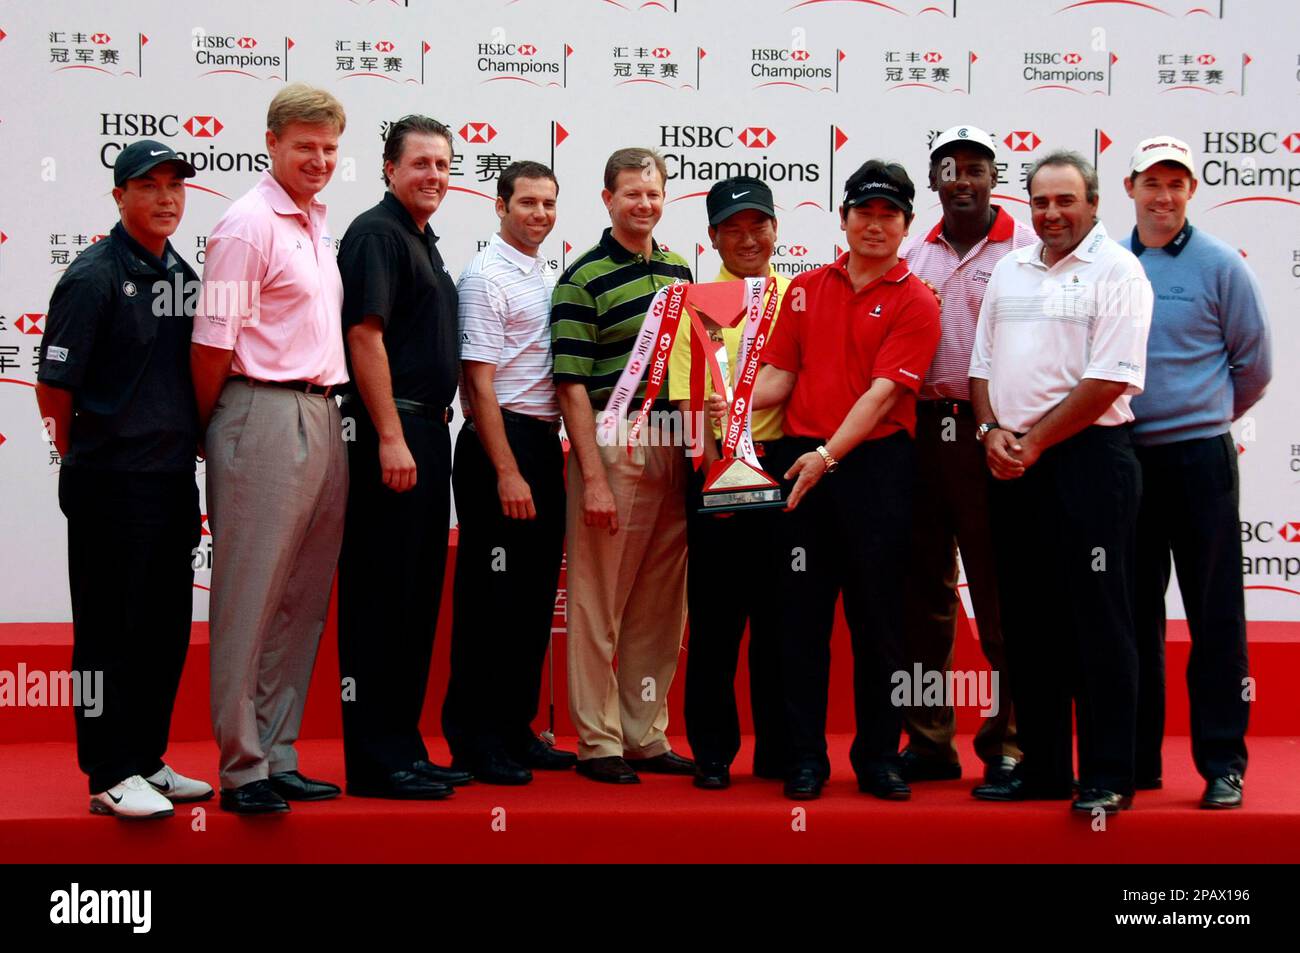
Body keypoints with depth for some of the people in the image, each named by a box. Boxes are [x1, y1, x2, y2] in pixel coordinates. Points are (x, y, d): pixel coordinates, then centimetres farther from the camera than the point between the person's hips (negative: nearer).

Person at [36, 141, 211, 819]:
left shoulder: (183, 275, 13)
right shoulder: (94, 276, -8)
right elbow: (52, 386, -8)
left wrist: (189, 444, 16)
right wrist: (85, 461, 1)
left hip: (174, 478, 7)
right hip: (112, 483, -7)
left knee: (166, 628, 12)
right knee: (112, 630, -1)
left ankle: (147, 760, 23)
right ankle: (111, 775, 5)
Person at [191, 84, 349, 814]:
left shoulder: (320, 223, 17)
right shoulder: (250, 224, -9)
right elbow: (214, 342, -11)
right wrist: (207, 430, -4)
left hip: (322, 418, 9)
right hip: (266, 417, -8)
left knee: (303, 601, 11)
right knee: (250, 601, -3)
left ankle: (279, 757, 19)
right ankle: (242, 769, 4)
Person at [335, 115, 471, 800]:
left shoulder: (424, 241, 21)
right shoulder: (376, 233, -7)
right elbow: (365, 335, -17)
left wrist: (432, 434, 19)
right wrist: (390, 438, -22)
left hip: (426, 433, 10)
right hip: (389, 434, -10)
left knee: (417, 596, 12)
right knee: (381, 597, -7)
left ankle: (403, 747, 19)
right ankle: (375, 762, -3)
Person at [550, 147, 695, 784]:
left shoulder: (679, 271, 15)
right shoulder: (583, 279, -4)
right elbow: (572, 386, -9)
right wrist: (592, 478, -15)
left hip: (674, 449, 6)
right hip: (613, 447, -6)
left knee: (661, 604, 10)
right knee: (599, 600, -1)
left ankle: (646, 735, 20)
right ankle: (598, 740, 8)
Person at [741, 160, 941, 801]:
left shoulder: (914, 302, -1)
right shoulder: (805, 290, 13)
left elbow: (883, 392, -11)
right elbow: (780, 374, 13)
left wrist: (829, 455, -20)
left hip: (876, 465, -3)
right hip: (801, 461, 3)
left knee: (876, 616, 3)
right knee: (802, 613, 5)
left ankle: (878, 756, 15)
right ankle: (805, 757, 13)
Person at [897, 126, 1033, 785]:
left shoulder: (1026, 248, 1)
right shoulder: (912, 255, 14)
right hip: (922, 431, 5)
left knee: (1000, 594, -2)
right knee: (924, 589, 9)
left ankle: (1007, 742, 7)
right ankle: (929, 740, 18)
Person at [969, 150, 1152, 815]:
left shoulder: (1117, 270, -4)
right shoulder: (1010, 270, 16)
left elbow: (1110, 379, -13)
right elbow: (982, 364, 17)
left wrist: (1034, 441, -12)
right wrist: (993, 431, -1)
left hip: (1087, 458, -6)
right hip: (1011, 464, 7)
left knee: (1097, 619, -4)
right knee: (1027, 619, 9)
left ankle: (1109, 776, 2)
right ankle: (1042, 765, 19)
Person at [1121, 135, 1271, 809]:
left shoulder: (1220, 265, -1)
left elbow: (1254, 364, 5)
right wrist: (1141, 416, 10)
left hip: (1198, 456, -3)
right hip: (1122, 455, 3)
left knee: (1215, 614, -1)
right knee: (1134, 610, 10)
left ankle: (1223, 762, 7)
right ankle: (1136, 756, 20)